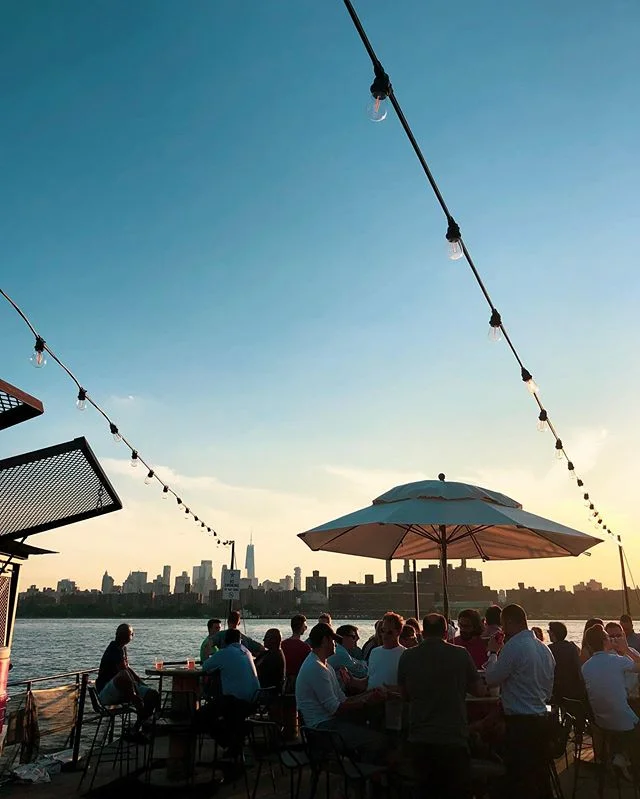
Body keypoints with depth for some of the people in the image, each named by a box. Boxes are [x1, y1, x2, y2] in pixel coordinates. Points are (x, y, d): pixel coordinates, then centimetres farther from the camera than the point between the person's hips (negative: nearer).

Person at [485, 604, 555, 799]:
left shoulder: (514, 646, -18)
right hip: (542, 719, 9)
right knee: (540, 777, 18)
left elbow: (491, 679, -12)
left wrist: (493, 653, 1)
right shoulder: (543, 648, 9)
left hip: (520, 723, -9)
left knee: (520, 783, 0)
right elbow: (549, 690, 17)